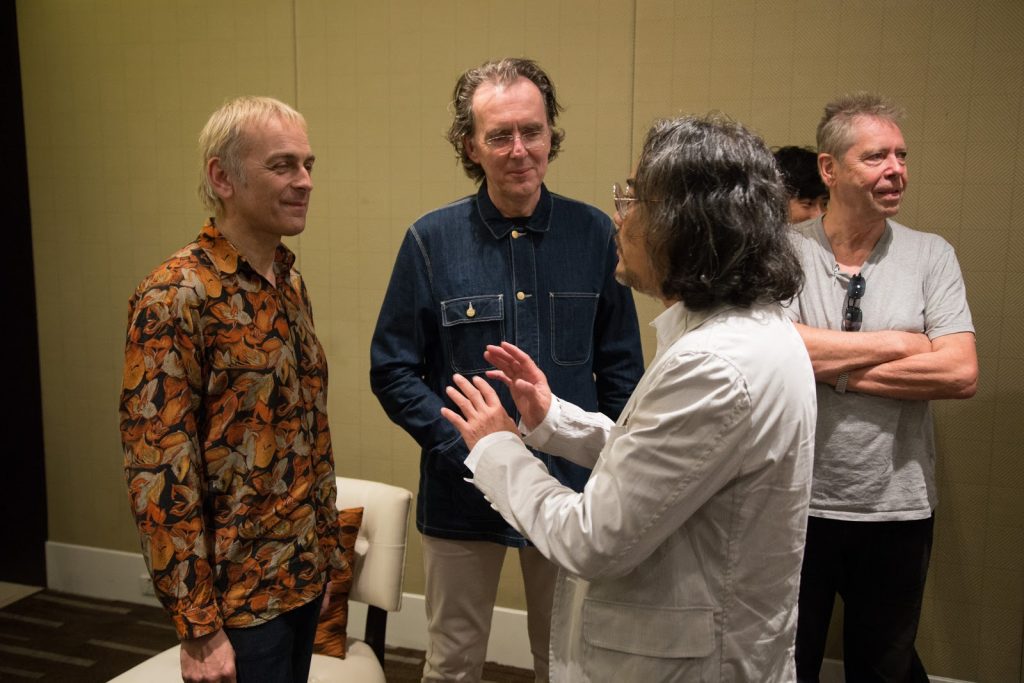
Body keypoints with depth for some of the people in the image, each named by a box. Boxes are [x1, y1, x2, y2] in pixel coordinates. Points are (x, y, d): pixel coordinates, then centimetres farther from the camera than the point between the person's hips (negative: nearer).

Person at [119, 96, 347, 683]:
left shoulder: (289, 280, 6)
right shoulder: (176, 297, -18)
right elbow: (157, 473, -19)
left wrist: (328, 548, 13)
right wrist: (199, 628, -18)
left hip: (305, 572, 7)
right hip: (240, 591, -7)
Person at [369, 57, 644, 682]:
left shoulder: (593, 233, -3)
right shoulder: (432, 240, -6)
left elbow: (622, 368, 4)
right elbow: (393, 371, -4)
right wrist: (470, 452, -14)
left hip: (572, 491, 1)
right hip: (463, 494, 0)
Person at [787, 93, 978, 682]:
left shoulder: (931, 256, -2)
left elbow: (961, 374, -12)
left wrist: (832, 365, -16)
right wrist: (897, 343, -14)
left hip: (898, 507, 2)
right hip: (797, 500, -1)